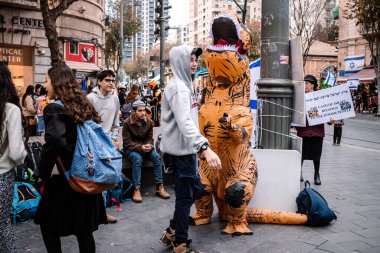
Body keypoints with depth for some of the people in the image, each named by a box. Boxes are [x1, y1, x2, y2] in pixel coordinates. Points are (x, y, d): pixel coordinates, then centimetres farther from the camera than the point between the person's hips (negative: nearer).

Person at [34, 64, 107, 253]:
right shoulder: (84, 106, 8)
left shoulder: (55, 109, -15)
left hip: (65, 179, -7)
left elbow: (54, 142, -31)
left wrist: (44, 173, -18)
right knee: (84, 229, 15)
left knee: (48, 225, 14)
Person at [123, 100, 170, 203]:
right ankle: (136, 189, -32)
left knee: (157, 157, -23)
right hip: (131, 148, -4)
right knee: (137, 158, -35)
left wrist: (149, 146, -21)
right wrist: (140, 148, -29)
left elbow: (150, 138, 4)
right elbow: (127, 142, -14)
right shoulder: (127, 123, -13)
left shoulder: (149, 122, -2)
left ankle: (159, 187, -16)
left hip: (145, 147, 4)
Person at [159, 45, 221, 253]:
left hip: (186, 149, 10)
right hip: (181, 150, -10)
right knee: (185, 197, 0)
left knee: (195, 190, 19)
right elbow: (185, 123, -32)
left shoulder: (185, 84, 15)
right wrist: (205, 148, -42)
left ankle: (172, 232, 29)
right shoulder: (178, 87, -18)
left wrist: (198, 147, 22)